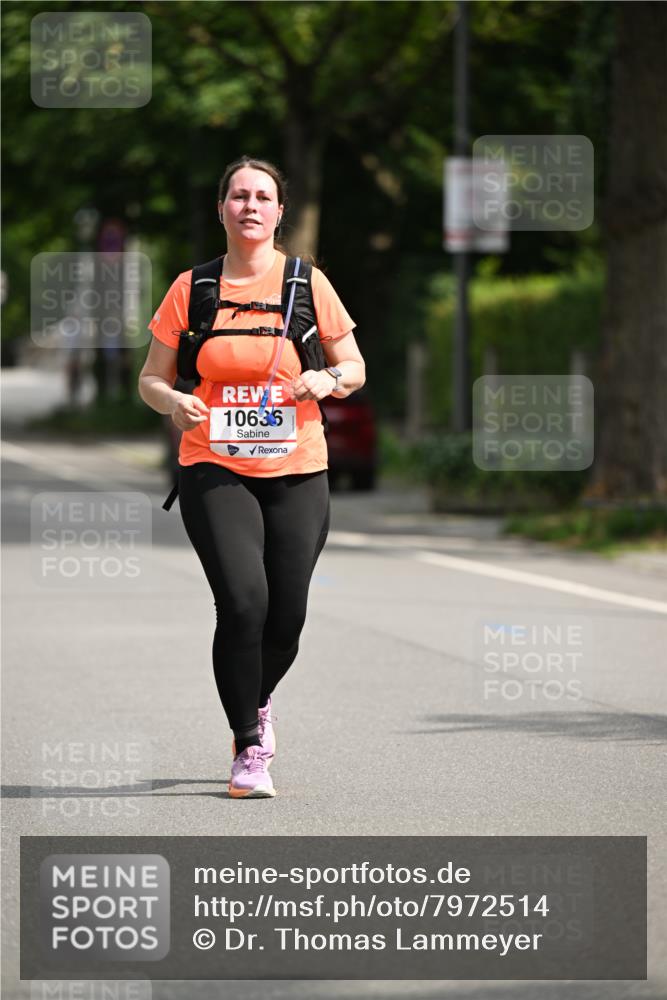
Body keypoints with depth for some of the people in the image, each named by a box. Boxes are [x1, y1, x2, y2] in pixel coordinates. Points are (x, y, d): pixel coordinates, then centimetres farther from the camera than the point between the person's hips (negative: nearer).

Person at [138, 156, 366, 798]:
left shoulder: (308, 283, 4)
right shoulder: (191, 288, 4)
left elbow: (355, 368, 12)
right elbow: (151, 379, 9)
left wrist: (328, 380, -11)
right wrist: (175, 402, -14)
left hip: (297, 475, 1)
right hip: (214, 472, -1)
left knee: (286, 616, 0)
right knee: (243, 601, -19)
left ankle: (255, 703, 34)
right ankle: (248, 748, -4)